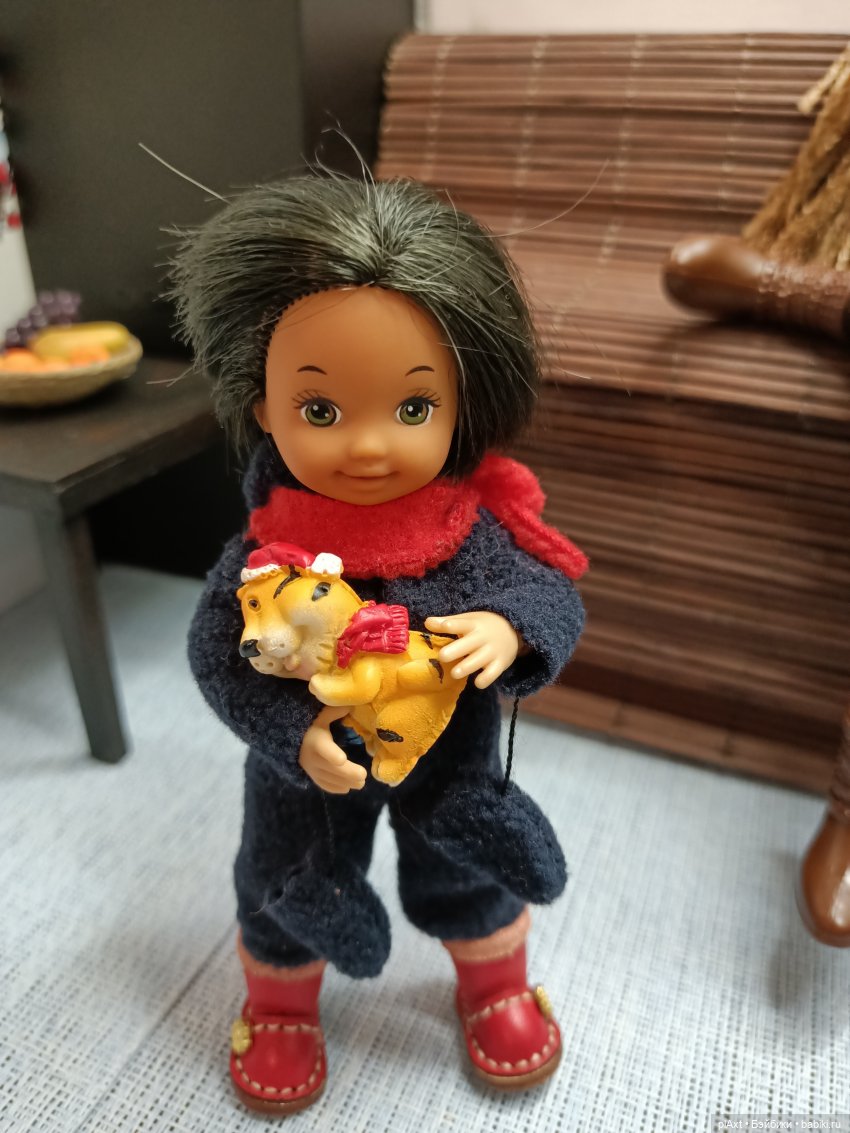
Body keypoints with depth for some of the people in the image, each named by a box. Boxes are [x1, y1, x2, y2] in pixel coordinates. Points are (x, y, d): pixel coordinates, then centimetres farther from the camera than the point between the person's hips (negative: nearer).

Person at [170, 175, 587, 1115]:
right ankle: (278, 1004, 57)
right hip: (311, 764, -1)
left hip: (453, 755, 2)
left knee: (471, 870, 26)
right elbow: (217, 654, -19)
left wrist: (506, 631, -39)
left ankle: (495, 984, 60)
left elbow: (551, 592, -16)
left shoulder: (479, 525, -23)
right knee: (287, 880, 23)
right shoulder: (269, 550, -26)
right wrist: (296, 732, -33)